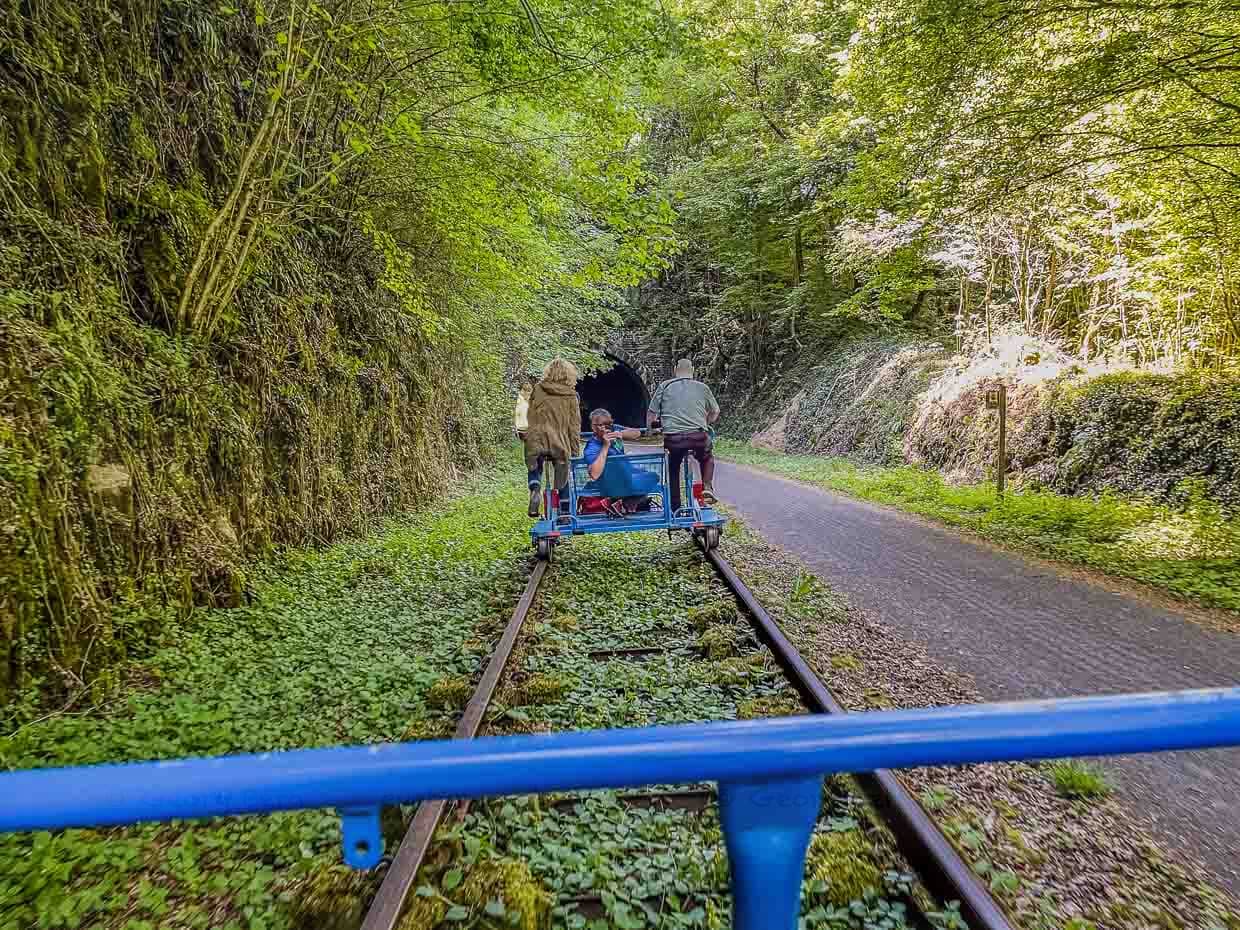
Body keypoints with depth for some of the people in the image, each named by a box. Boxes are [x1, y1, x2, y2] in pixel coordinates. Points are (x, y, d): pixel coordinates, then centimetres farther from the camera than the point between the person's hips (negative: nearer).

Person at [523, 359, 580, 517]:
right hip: (560, 444, -1)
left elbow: (530, 417, 12)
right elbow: (574, 426, 5)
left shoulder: (538, 389, 6)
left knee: (534, 471, 23)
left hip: (536, 441, 1)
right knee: (561, 486, 13)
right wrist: (574, 451, 11)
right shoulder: (571, 396, 3)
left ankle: (535, 489, -4)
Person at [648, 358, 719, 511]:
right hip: (699, 436, 0)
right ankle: (707, 488, 13)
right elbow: (715, 413, 24)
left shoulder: (665, 386, 10)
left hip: (672, 438, 0)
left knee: (673, 467, 25)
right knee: (707, 458, 32)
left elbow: (651, 414, 8)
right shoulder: (702, 387, 13)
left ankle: (675, 508, 22)